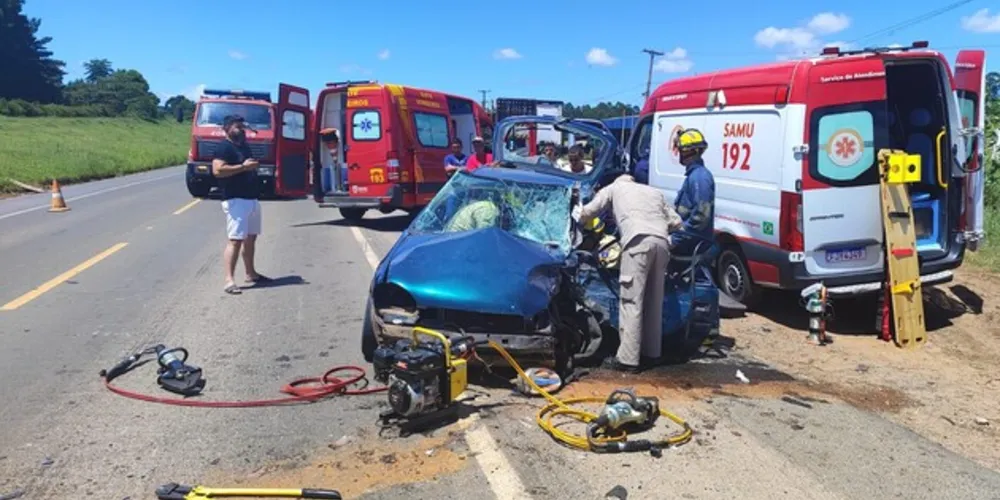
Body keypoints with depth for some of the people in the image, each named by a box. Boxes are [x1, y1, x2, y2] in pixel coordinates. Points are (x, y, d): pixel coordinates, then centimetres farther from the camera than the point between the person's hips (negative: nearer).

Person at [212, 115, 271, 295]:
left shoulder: (244, 146, 18)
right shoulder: (224, 148, -10)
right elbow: (217, 170, -24)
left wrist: (254, 166, 14)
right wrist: (243, 166, -21)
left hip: (252, 198, 9)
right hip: (235, 200, -9)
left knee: (251, 238, 16)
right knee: (235, 239, -15)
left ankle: (251, 273, 28)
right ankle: (229, 280, -16)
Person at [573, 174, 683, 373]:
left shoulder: (614, 187, 25)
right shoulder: (654, 191, 36)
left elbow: (588, 212, 20)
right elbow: (676, 222, 27)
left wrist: (578, 213, 42)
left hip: (639, 241, -5)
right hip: (661, 242, 5)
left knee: (631, 301, -7)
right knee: (654, 300, 14)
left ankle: (628, 358, -11)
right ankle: (652, 352, 20)